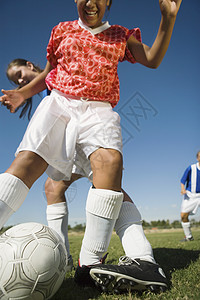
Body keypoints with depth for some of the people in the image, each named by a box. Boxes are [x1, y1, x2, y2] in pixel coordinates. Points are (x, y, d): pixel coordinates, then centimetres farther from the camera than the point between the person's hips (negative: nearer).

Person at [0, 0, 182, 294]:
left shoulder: (121, 36, 23)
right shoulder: (63, 30, 24)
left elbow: (153, 59, 15)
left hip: (98, 110, 0)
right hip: (60, 102, 1)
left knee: (109, 162, -30)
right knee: (28, 160, -24)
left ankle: (91, 261, -29)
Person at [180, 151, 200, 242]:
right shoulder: (191, 168, -10)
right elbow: (182, 181, -4)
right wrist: (183, 189, -21)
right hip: (190, 195, -1)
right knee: (183, 215, -6)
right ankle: (188, 237, 13)